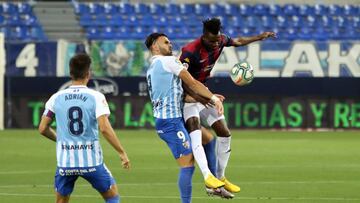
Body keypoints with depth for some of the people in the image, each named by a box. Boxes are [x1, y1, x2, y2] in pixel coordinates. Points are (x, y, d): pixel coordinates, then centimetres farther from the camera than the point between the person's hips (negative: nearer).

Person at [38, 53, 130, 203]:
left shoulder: (56, 98, 2)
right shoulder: (96, 97, -8)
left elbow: (42, 129, 7)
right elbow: (105, 128, -17)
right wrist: (122, 152, -9)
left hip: (65, 161, 2)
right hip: (91, 161, -2)